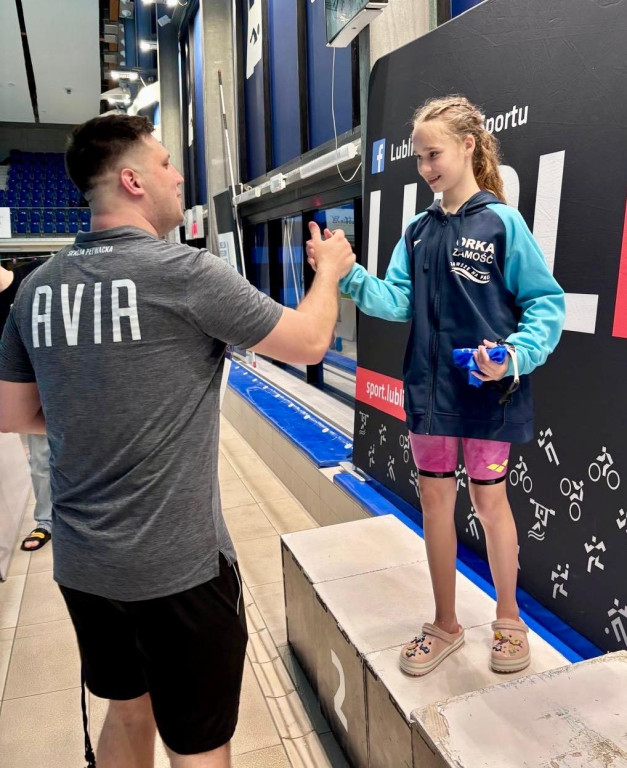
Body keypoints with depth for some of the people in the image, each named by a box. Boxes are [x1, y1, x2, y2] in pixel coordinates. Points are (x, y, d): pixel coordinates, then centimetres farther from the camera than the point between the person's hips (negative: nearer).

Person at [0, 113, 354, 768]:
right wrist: (329, 271, 11)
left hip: (79, 560, 7)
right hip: (176, 563, -6)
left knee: (127, 712, 27)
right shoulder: (185, 273, -17)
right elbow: (308, 344, -7)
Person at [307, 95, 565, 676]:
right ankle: (445, 624, 32)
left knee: (488, 500, 9)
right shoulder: (418, 231, 6)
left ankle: (509, 620, 34)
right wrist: (346, 275, -16)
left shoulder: (501, 222, -8)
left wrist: (515, 356, -22)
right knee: (434, 500, 12)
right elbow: (396, 302, -2)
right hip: (429, 390, 5)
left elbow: (546, 303, -8)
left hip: (488, 393, -4)